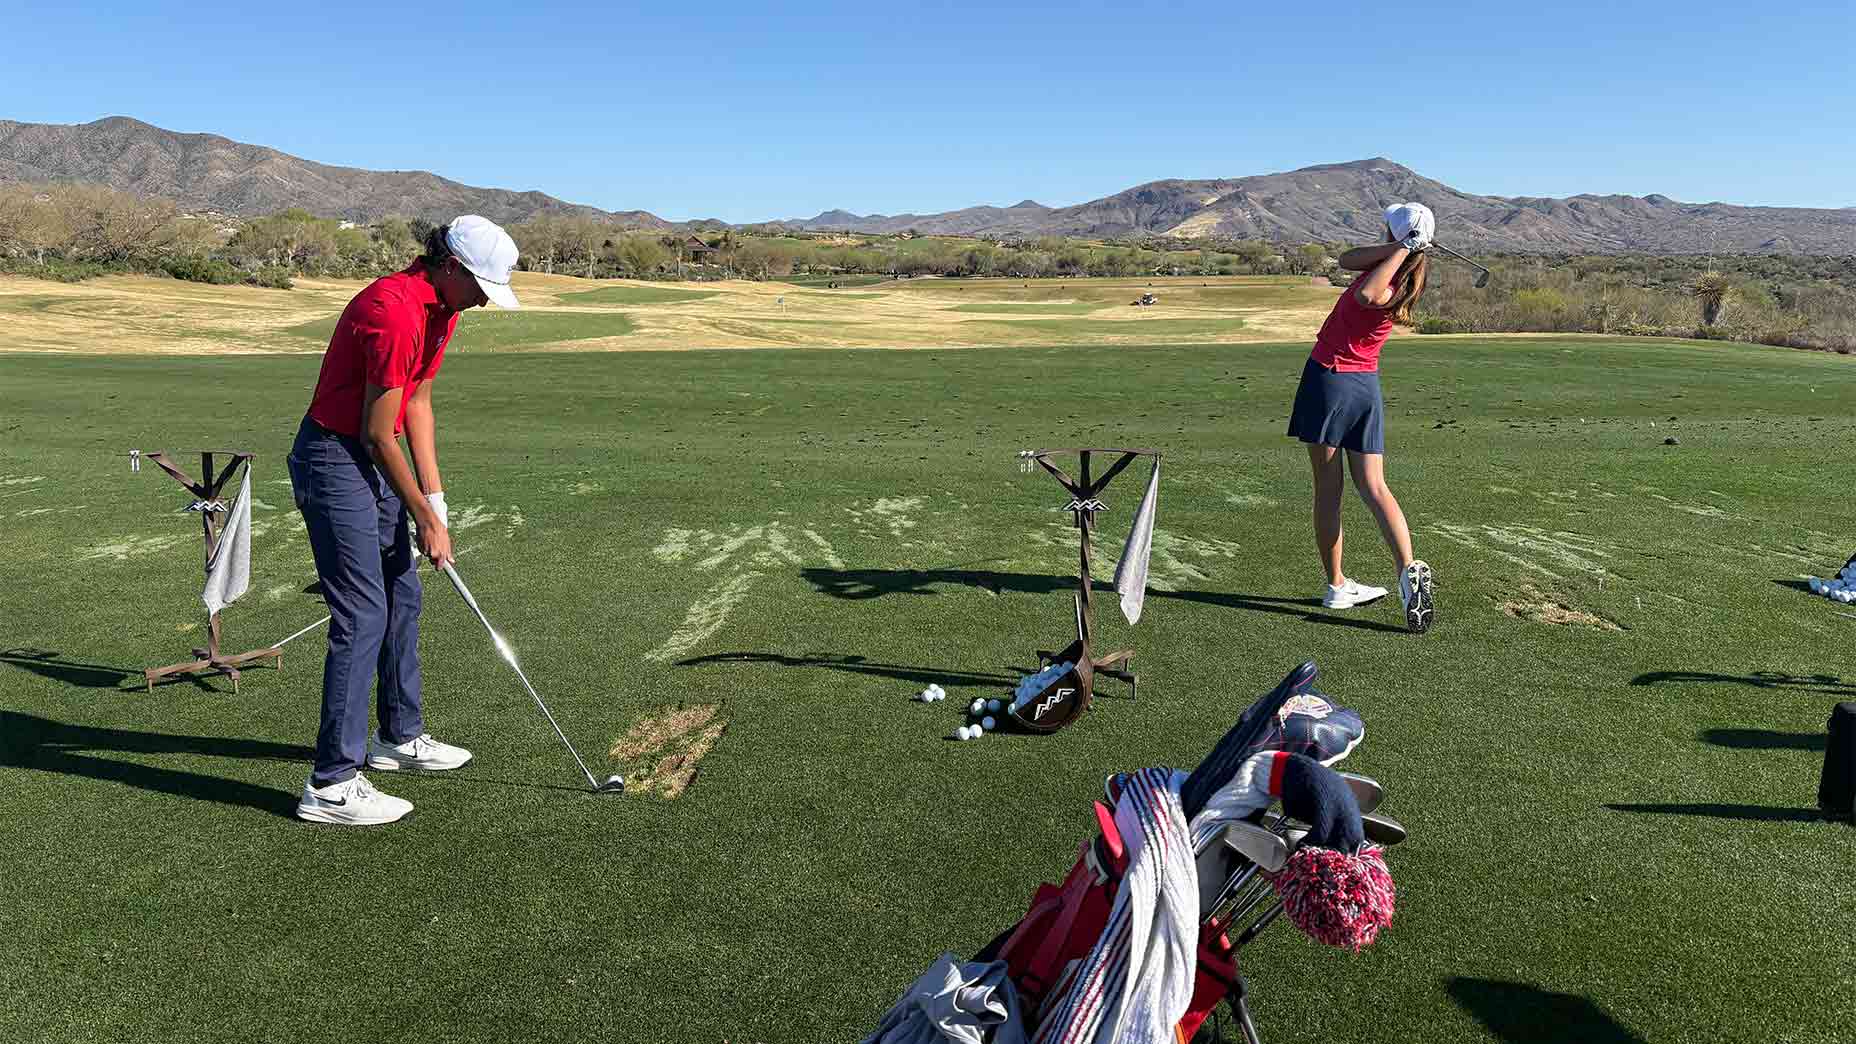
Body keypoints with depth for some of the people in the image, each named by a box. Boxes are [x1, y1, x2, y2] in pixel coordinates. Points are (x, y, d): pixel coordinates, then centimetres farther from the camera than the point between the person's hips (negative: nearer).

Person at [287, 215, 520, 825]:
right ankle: (332, 785, -4)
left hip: (373, 459, 10)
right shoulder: (395, 311, -25)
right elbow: (377, 434, -22)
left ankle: (400, 736, 33)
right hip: (334, 459, -10)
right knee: (363, 614, -11)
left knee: (403, 596, 17)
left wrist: (434, 495, 9)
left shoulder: (443, 308, 6)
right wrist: (425, 518, -13)